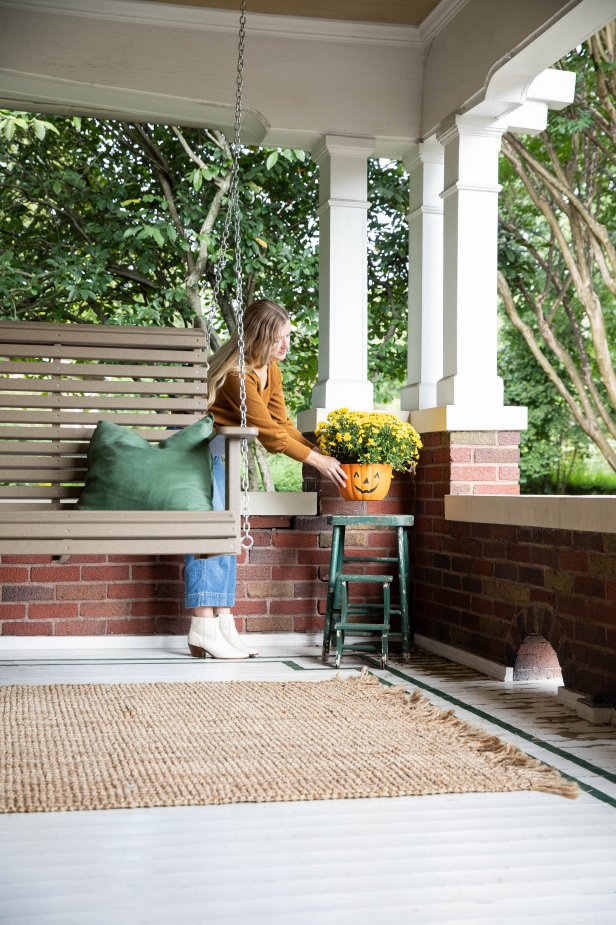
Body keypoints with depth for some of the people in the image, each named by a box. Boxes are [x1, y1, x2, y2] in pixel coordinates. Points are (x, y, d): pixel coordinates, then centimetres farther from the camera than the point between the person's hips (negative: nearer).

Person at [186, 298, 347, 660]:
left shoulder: (270, 370, 3)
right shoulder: (237, 373, -26)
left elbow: (282, 421, 5)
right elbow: (269, 431, -24)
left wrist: (319, 451, -7)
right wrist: (317, 460, -18)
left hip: (220, 448, 10)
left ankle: (223, 623, 3)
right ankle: (204, 627, -16)